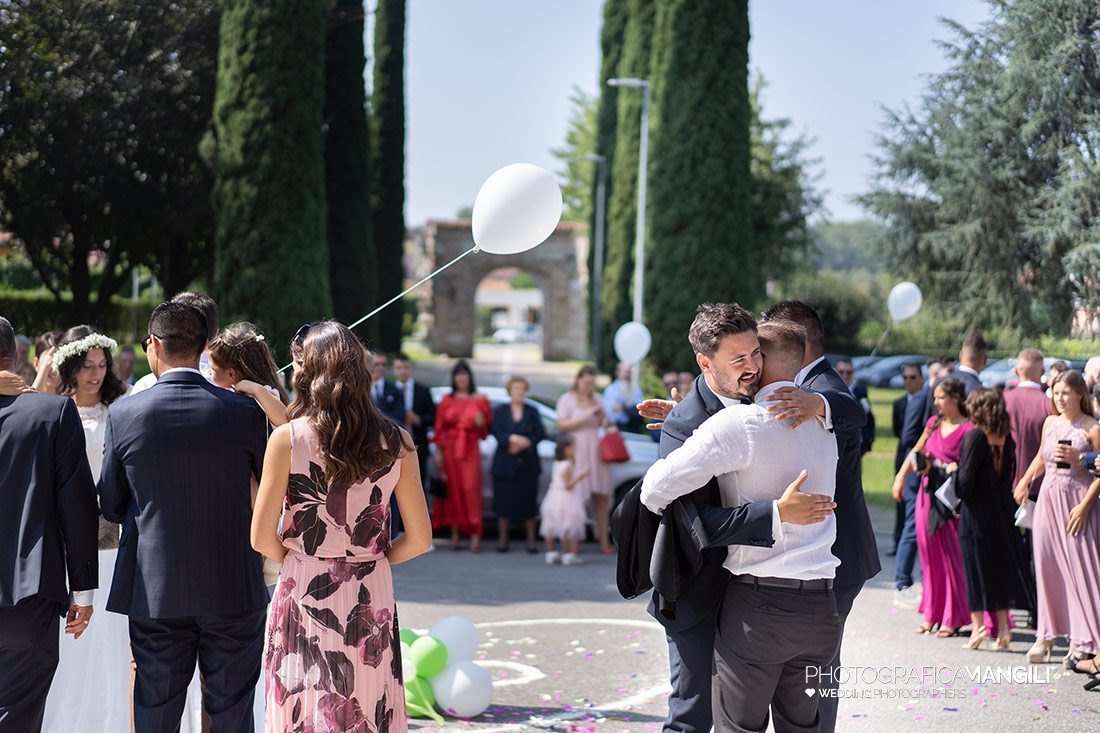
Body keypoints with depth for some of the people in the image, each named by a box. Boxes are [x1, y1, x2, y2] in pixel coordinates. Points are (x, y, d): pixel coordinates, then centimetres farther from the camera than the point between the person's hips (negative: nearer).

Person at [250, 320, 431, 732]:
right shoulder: (396, 443, -1)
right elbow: (419, 539, 0)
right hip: (372, 601, 2)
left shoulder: (286, 439, -7)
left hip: (304, 595, -2)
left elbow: (262, 538, -7)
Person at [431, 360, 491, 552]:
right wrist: (438, 451, 0)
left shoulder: (480, 400, 8)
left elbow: (487, 429, 11)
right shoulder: (446, 400, 10)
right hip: (450, 450, 1)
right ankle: (455, 534, 5)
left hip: (470, 450, -1)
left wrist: (480, 423, -10)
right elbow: (439, 428, 7)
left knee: (471, 489, -10)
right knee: (452, 490, -1)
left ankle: (475, 535, -11)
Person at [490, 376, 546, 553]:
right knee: (503, 502, 0)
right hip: (505, 464, 0)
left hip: (527, 464, 0)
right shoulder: (500, 412, 7)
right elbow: (497, 433, -6)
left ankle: (531, 540, 9)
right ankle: (503, 539, 12)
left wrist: (524, 443, -13)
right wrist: (513, 439, -21)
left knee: (528, 502, 0)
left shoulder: (532, 412, 9)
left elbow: (540, 434, 0)